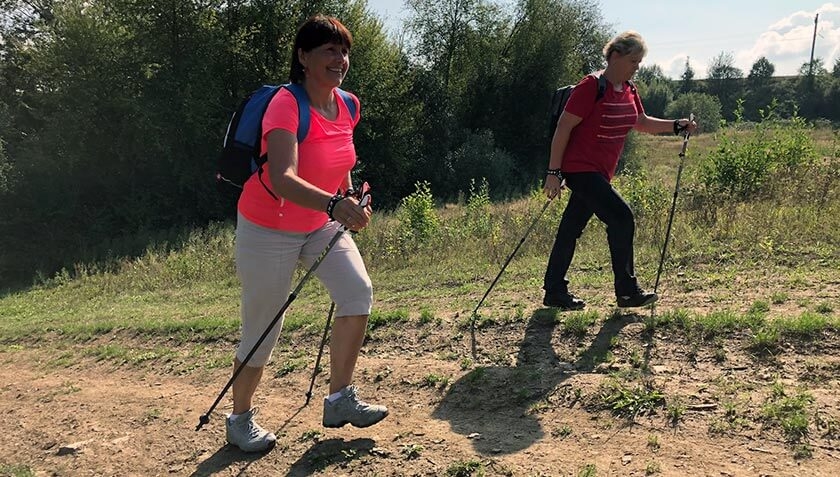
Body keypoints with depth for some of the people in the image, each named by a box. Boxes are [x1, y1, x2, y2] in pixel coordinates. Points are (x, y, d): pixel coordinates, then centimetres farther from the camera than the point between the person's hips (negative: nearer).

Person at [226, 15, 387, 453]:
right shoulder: (286, 105, -25)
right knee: (262, 329, 1)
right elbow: (282, 179, -42)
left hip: (322, 224, 6)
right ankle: (239, 419, 24)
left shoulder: (347, 106, -3)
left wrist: (352, 203, 11)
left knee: (358, 292, -11)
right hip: (268, 229, -6)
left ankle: (339, 401, 4)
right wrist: (334, 204, -56)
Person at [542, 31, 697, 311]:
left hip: (600, 172, 8)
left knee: (572, 228, 11)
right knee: (621, 217, -13)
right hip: (579, 169, -8)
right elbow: (563, 127, -16)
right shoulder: (592, 87, -14)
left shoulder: (629, 90, 11)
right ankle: (627, 292, -1)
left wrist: (677, 126, 14)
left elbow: (642, 123, 26)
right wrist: (553, 172, -18)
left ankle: (554, 293, 18)